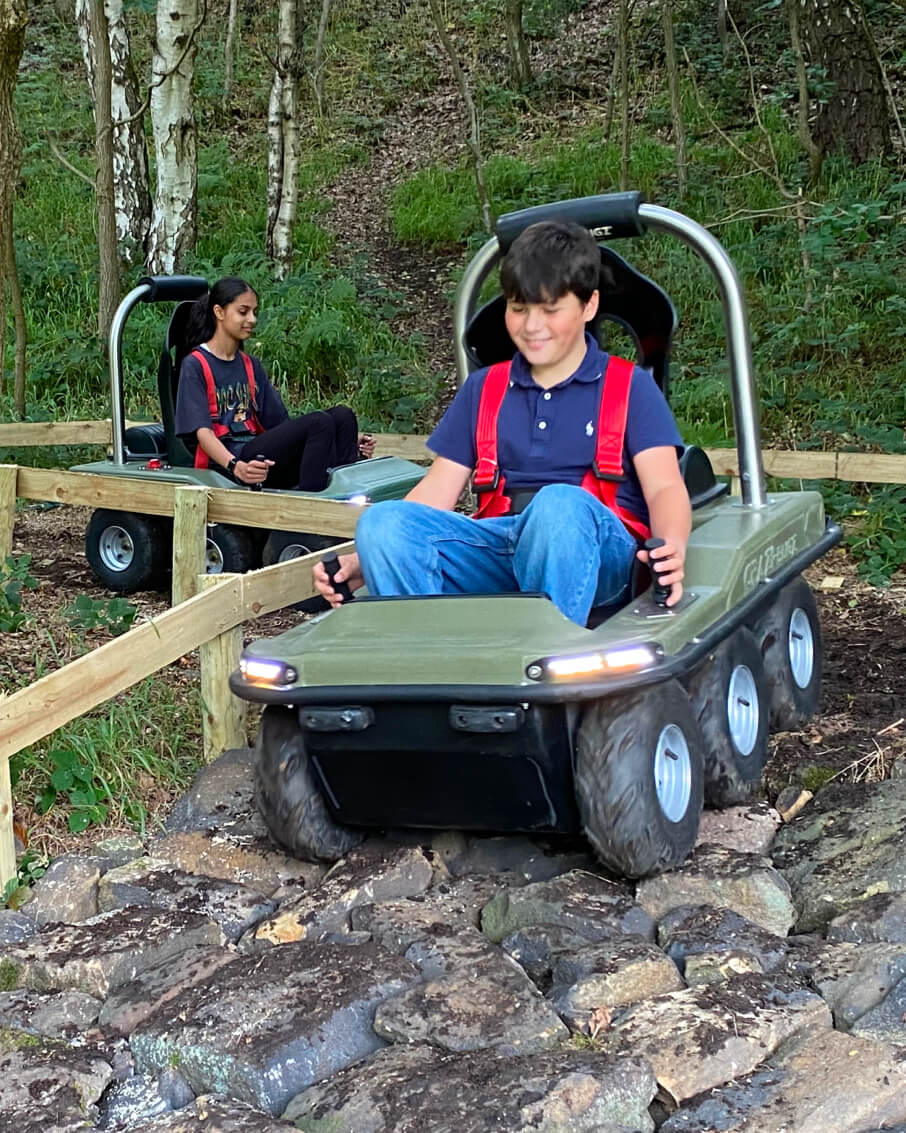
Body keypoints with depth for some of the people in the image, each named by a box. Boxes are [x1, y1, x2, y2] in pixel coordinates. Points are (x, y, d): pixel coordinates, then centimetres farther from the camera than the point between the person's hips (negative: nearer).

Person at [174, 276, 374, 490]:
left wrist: (346, 442, 4)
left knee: (341, 415, -14)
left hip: (259, 458, 7)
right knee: (318, 422, -27)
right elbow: (202, 430, -11)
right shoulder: (195, 365, 0)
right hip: (224, 464, -7)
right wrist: (236, 466, -32)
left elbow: (281, 423, 17)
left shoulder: (251, 366, 22)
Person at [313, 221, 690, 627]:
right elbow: (434, 494, 17)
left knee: (560, 504, -38)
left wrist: (671, 547, -24)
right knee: (382, 521, -24)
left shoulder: (631, 387, 15)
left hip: (597, 550, -3)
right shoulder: (482, 390, 25)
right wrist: (365, 560, 0)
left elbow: (664, 486, 0)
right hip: (497, 551, 3)